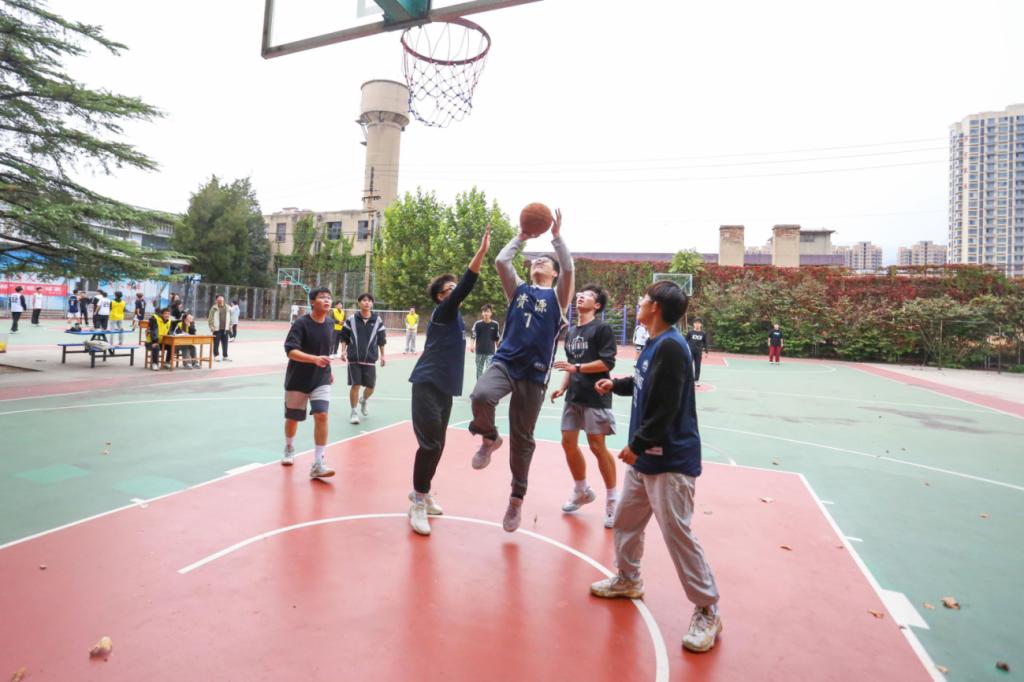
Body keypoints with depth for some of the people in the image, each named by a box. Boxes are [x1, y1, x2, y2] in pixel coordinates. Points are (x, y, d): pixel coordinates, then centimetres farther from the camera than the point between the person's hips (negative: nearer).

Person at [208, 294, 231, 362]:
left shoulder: (227, 308, 11)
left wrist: (230, 327, 11)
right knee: (216, 343, 0)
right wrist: (211, 327, -10)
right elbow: (210, 318, -3)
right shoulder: (214, 308, -2)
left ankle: (225, 356, 15)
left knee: (225, 343, 8)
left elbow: (229, 318, 15)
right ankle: (216, 356, 7)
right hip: (217, 329, -4)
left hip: (225, 329, 4)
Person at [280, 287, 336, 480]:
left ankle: (318, 464, -11)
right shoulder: (301, 323, -16)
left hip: (321, 380, 3)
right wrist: (314, 359, -41)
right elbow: (290, 351, -27)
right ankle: (289, 449, 45)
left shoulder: (330, 324, 2)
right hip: (298, 380, -3)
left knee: (322, 415, -14)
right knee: (292, 418, 14)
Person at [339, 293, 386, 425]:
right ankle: (354, 412, 12)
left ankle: (363, 401, 38)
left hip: (370, 359, 1)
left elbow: (381, 339, 8)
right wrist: (343, 351, -4)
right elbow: (344, 337, 7)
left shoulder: (377, 320, 2)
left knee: (370, 386, 4)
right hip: (354, 358, -1)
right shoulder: (351, 319, -1)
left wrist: (382, 355, 8)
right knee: (355, 385, -3)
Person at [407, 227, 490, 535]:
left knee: (437, 444, 14)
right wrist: (481, 251, -29)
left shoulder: (453, 317, 15)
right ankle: (418, 502, 1)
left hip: (444, 387, 9)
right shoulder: (443, 312, -11)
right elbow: (465, 287, -23)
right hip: (428, 385, -9)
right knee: (431, 443, -11)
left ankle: (422, 494, 29)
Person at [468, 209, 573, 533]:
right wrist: (521, 236, 12)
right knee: (481, 396, -32)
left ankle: (516, 499, 24)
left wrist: (556, 236, -2)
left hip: (534, 373, -1)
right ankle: (490, 438, 2)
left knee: (522, 438, 5)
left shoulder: (557, 296, 8)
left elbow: (569, 268, -10)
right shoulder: (518, 289, 15)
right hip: (505, 361, 2)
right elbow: (501, 260, 2)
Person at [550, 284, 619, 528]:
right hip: (574, 396, 7)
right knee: (568, 442, 7)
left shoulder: (602, 329, -8)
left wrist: (576, 368, -21)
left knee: (597, 446, -4)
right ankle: (581, 491, 27)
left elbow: (607, 362, -16)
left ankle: (613, 499, 13)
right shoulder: (571, 332, 13)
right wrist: (563, 387, 9)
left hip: (595, 397, -7)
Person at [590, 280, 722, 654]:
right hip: (646, 457, 10)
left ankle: (708, 612, 13)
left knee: (678, 534, -4)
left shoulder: (671, 347, -21)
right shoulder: (654, 344, 9)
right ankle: (628, 579, 40)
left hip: (670, 460, -10)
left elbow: (666, 408, -25)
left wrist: (637, 445, -18)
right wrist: (616, 384, 12)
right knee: (625, 521, 20)